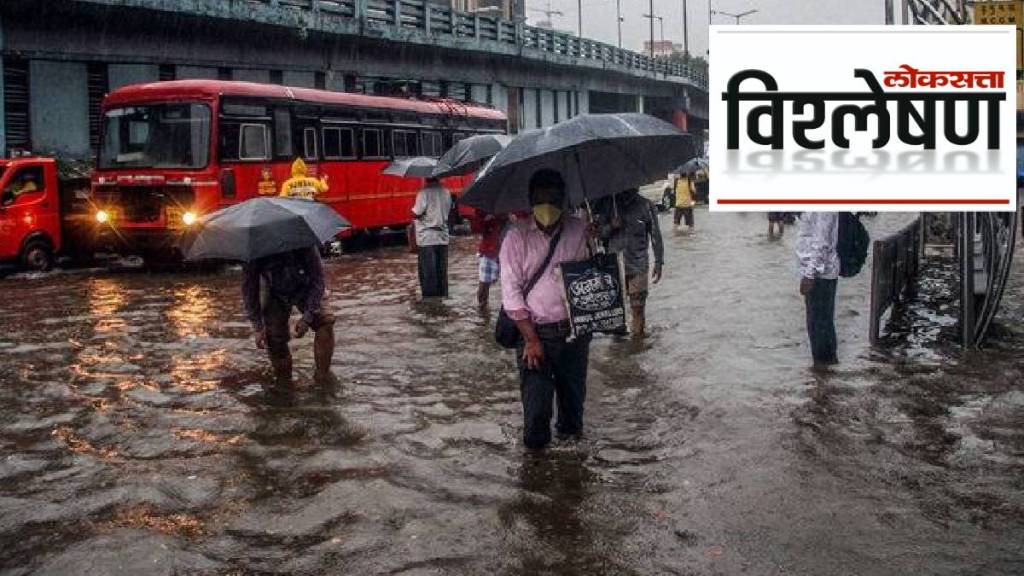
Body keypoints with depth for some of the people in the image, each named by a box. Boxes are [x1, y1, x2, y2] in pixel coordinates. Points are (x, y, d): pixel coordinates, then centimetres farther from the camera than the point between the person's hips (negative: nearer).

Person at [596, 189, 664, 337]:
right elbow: (599, 232, 9)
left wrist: (658, 263, -1)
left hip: (638, 265, -2)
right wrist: (611, 227, -13)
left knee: (638, 306, -1)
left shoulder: (646, 206, -2)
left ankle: (638, 335, 8)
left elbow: (655, 236, 1)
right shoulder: (608, 205, 4)